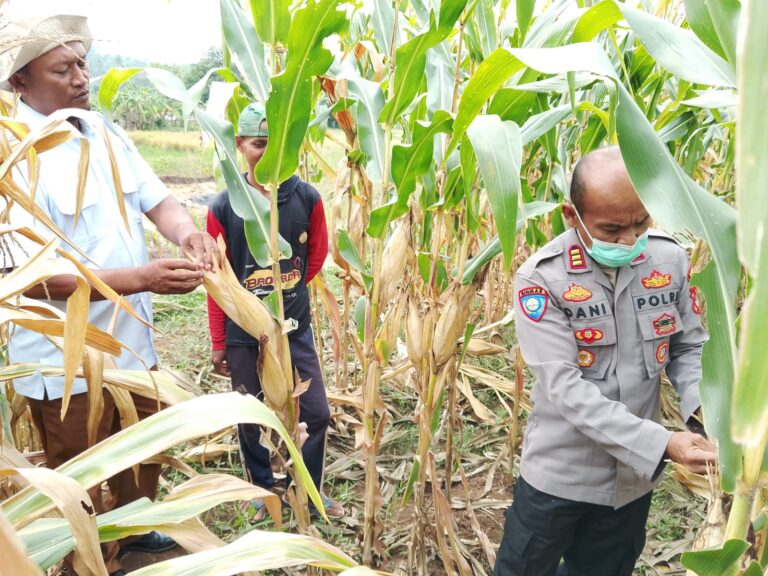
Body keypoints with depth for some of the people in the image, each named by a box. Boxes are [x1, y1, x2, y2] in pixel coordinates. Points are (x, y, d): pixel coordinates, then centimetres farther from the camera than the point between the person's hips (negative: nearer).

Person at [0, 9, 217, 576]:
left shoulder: (105, 130, 3)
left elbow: (157, 197, 0)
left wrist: (186, 231, -24)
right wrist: (142, 278, -33)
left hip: (132, 340, 7)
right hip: (66, 361, -7)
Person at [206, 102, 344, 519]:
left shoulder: (307, 198, -8)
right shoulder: (223, 207, -10)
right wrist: (217, 343, 0)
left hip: (295, 327, 1)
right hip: (242, 333, -1)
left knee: (316, 413, 7)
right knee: (250, 418, 14)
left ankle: (310, 490, 33)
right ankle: (262, 488, 40)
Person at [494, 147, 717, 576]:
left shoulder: (670, 259, -8)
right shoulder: (541, 277, -21)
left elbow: (690, 347, 2)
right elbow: (563, 386, -25)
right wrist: (661, 444, -32)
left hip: (636, 474, 4)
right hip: (561, 473, -3)